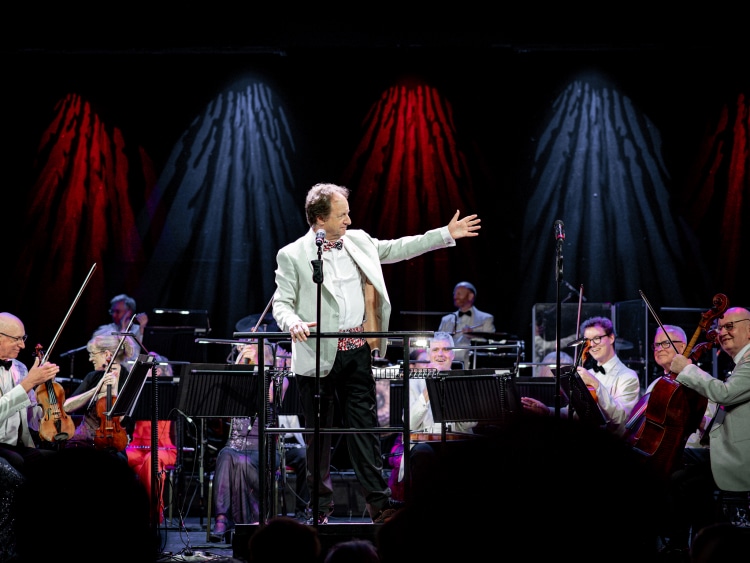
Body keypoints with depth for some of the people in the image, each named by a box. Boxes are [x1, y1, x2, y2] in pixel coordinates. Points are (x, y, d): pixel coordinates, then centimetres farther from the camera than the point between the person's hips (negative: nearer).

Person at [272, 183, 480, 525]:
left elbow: (397, 249, 19)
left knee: (364, 425, 1)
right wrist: (293, 323, -27)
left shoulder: (358, 242, 10)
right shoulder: (292, 256, -4)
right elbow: (282, 303, -5)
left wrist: (446, 235, 18)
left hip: (356, 350, 4)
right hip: (318, 355, -4)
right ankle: (320, 507, 13)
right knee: (319, 430, 4)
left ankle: (379, 503, -1)